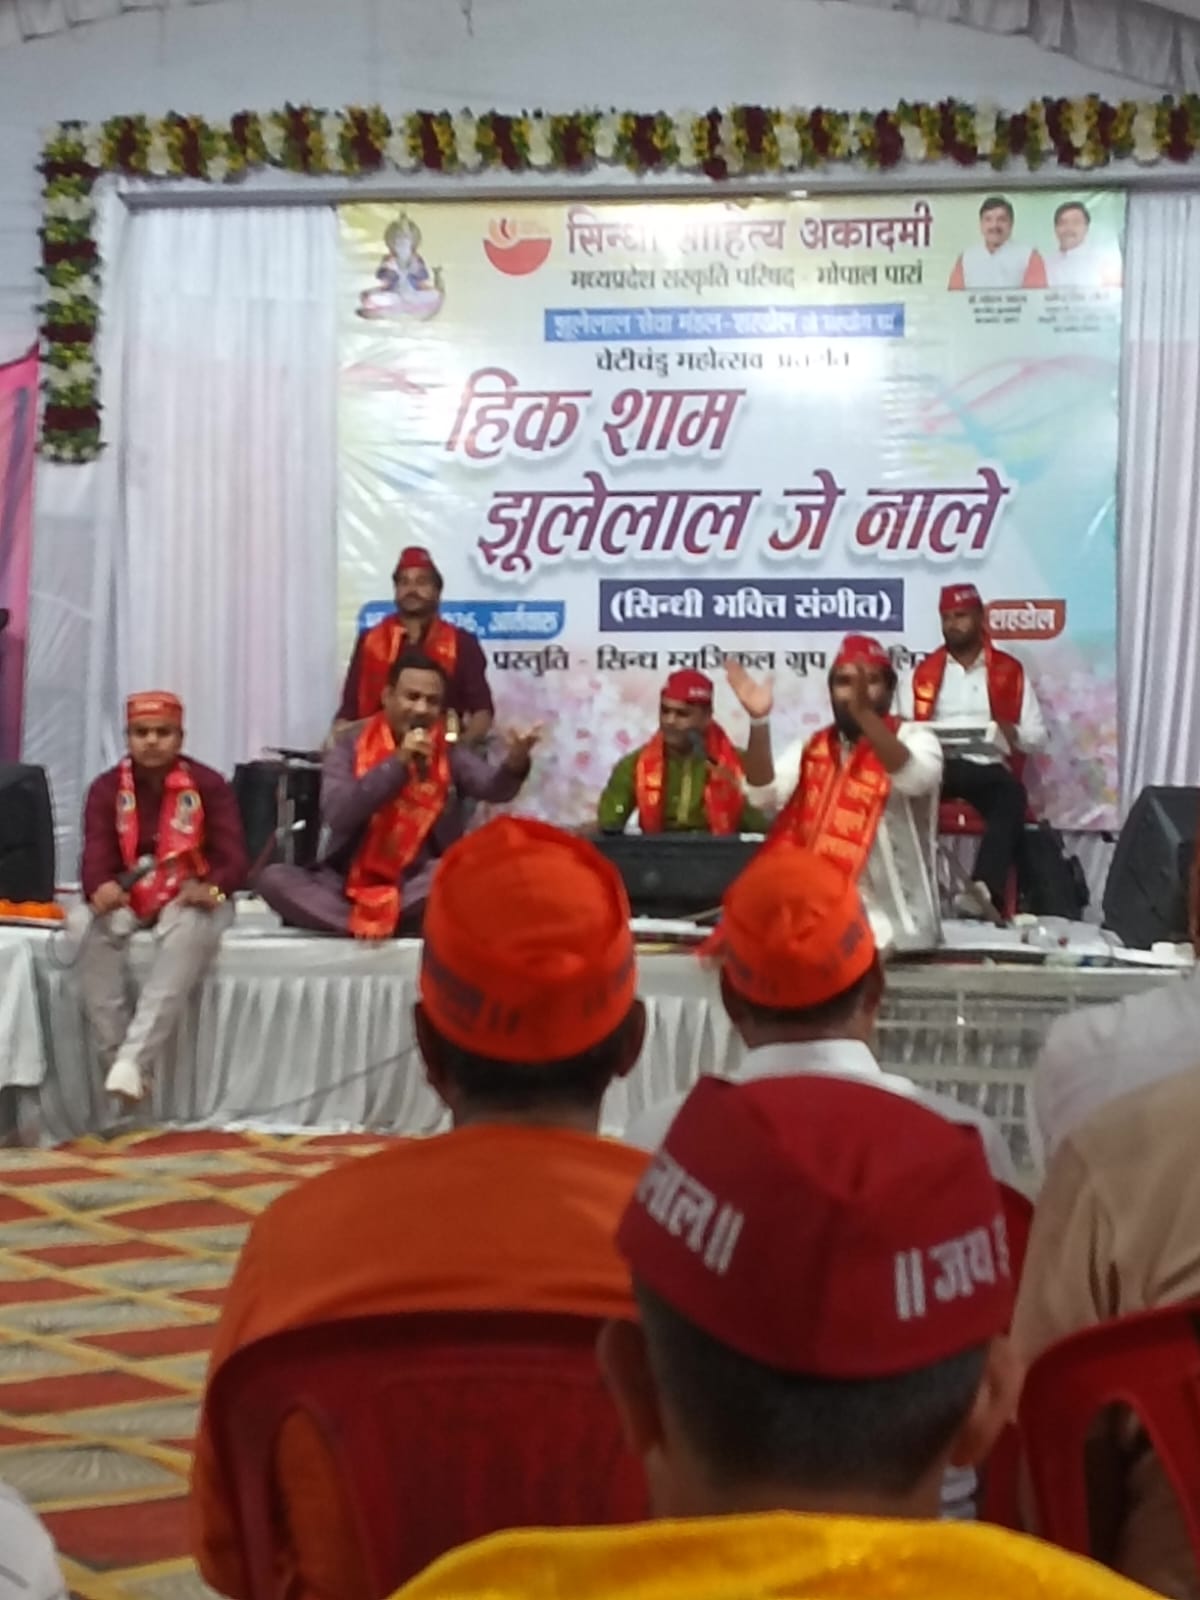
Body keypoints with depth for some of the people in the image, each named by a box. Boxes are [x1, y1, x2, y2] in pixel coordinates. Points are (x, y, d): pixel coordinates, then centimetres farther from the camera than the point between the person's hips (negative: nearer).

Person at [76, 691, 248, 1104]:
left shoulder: (209, 785, -2)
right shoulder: (107, 788, 3)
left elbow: (232, 855, -11)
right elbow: (97, 851, -12)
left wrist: (212, 888, -36)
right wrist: (100, 886, -38)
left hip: (190, 897, -2)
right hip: (127, 897, 2)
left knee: (189, 931, -38)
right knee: (87, 926, -31)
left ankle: (133, 1058, -45)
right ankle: (118, 1058, -30)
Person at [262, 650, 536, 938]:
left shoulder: (450, 751, 3)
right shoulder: (350, 744, 2)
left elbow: (493, 787, -17)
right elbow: (336, 815, -14)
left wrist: (515, 763, -41)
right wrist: (398, 762, -21)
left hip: (419, 889, -1)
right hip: (350, 884, 1)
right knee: (273, 877, -25)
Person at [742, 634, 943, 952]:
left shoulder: (915, 739, -1)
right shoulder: (809, 749, 10)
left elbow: (912, 779, -25)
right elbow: (764, 794, -7)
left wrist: (865, 712, -38)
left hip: (893, 923, -4)